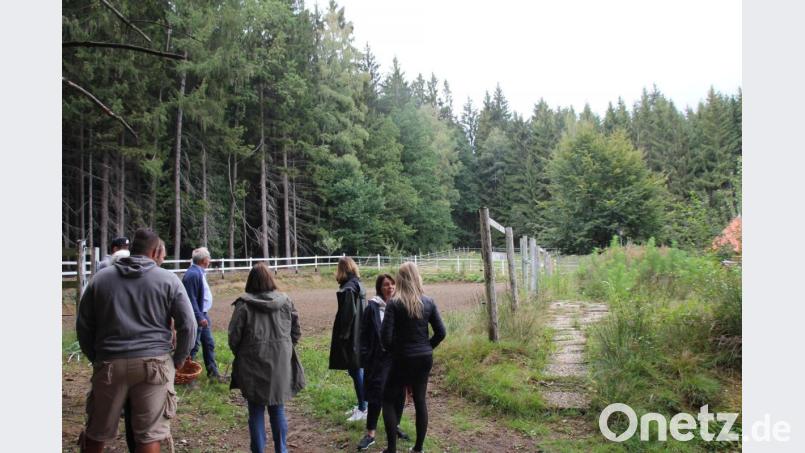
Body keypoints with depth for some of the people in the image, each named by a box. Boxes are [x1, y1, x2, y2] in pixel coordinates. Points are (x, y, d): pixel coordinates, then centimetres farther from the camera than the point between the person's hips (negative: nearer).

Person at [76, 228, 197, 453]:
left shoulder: (101, 278, 9)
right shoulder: (168, 279, 1)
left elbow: (83, 325, 12)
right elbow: (188, 325, -2)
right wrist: (178, 360, 9)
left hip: (110, 364, 2)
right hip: (154, 363, -2)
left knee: (96, 433, 18)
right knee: (149, 434, 5)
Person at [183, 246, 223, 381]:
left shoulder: (200, 272, 9)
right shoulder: (192, 274, -22)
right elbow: (191, 299, -24)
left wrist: (204, 315, 19)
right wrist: (199, 317, -23)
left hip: (203, 314, 10)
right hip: (197, 316, -10)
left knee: (209, 343, 17)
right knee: (194, 346, 1)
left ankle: (212, 370, 28)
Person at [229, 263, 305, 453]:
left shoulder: (244, 305, -11)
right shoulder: (285, 301, -2)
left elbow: (234, 337, -8)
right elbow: (296, 332, 3)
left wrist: (240, 354, 10)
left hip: (253, 366, -2)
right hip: (280, 365, 3)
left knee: (256, 411, 11)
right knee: (278, 409, 16)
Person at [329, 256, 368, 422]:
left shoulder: (348, 288, -18)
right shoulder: (359, 285, 9)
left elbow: (347, 314, -21)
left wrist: (342, 335, -15)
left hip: (351, 336, -9)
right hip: (360, 334, 9)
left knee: (356, 371, -1)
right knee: (358, 370, 17)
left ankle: (363, 409, 6)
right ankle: (362, 405, 26)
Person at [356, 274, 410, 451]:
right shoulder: (372, 307, -6)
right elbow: (364, 335, -4)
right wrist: (365, 358, -9)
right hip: (380, 358, -3)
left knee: (399, 393, 11)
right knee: (377, 395, 0)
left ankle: (395, 425, 31)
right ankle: (370, 434, 11)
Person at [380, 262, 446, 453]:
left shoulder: (395, 304, -13)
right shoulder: (428, 302, -1)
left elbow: (385, 336, -17)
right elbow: (441, 332, 0)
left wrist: (393, 350, 1)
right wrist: (427, 348, 11)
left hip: (403, 359, -4)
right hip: (425, 358, 4)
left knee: (389, 401, 10)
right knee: (420, 401, 15)